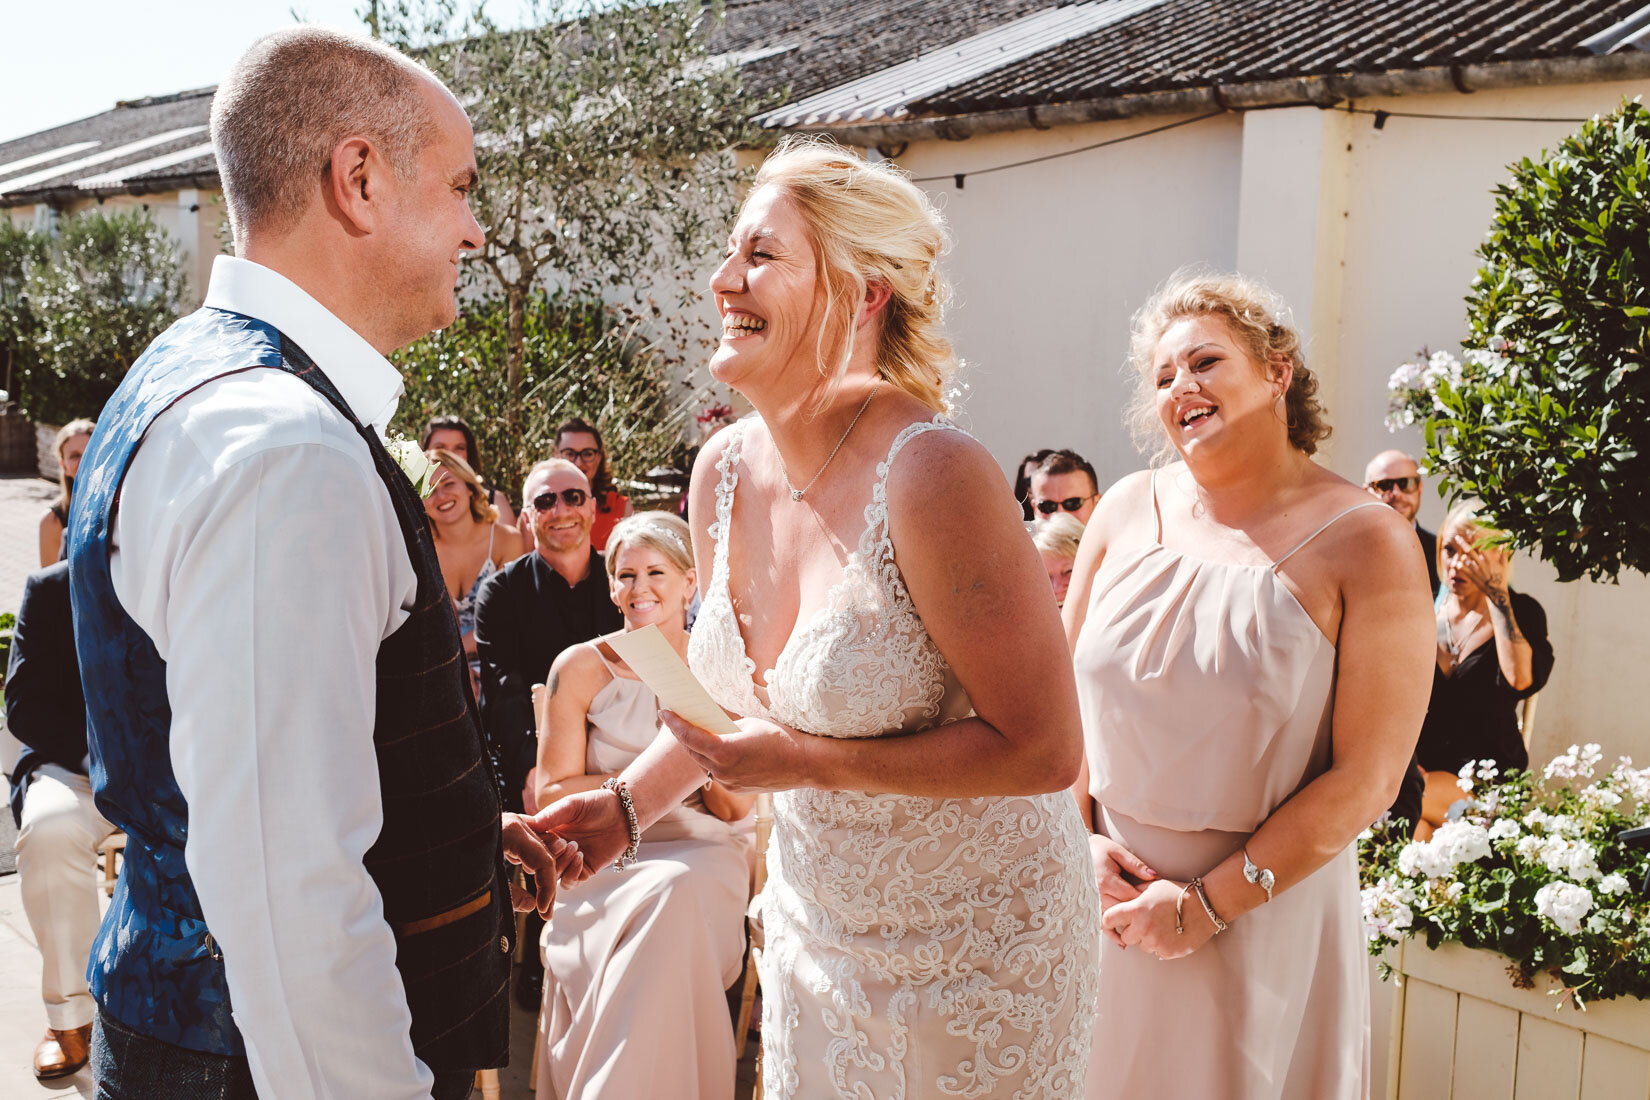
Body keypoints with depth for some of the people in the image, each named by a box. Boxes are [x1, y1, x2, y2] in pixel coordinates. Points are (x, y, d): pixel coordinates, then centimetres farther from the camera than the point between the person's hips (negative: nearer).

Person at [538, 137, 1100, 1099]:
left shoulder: (931, 476, -27)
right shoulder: (726, 471, -6)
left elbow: (1042, 751, -23)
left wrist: (809, 763, -23)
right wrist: (627, 804, 0)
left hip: (974, 940, -6)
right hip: (814, 927, 6)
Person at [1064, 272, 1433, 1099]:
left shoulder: (1363, 544, -10)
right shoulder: (1128, 511, 1)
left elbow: (1366, 778, -13)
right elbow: (1064, 691, 7)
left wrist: (1210, 903, -14)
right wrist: (1078, 839, -5)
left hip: (1264, 915, -3)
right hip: (1106, 902, 3)